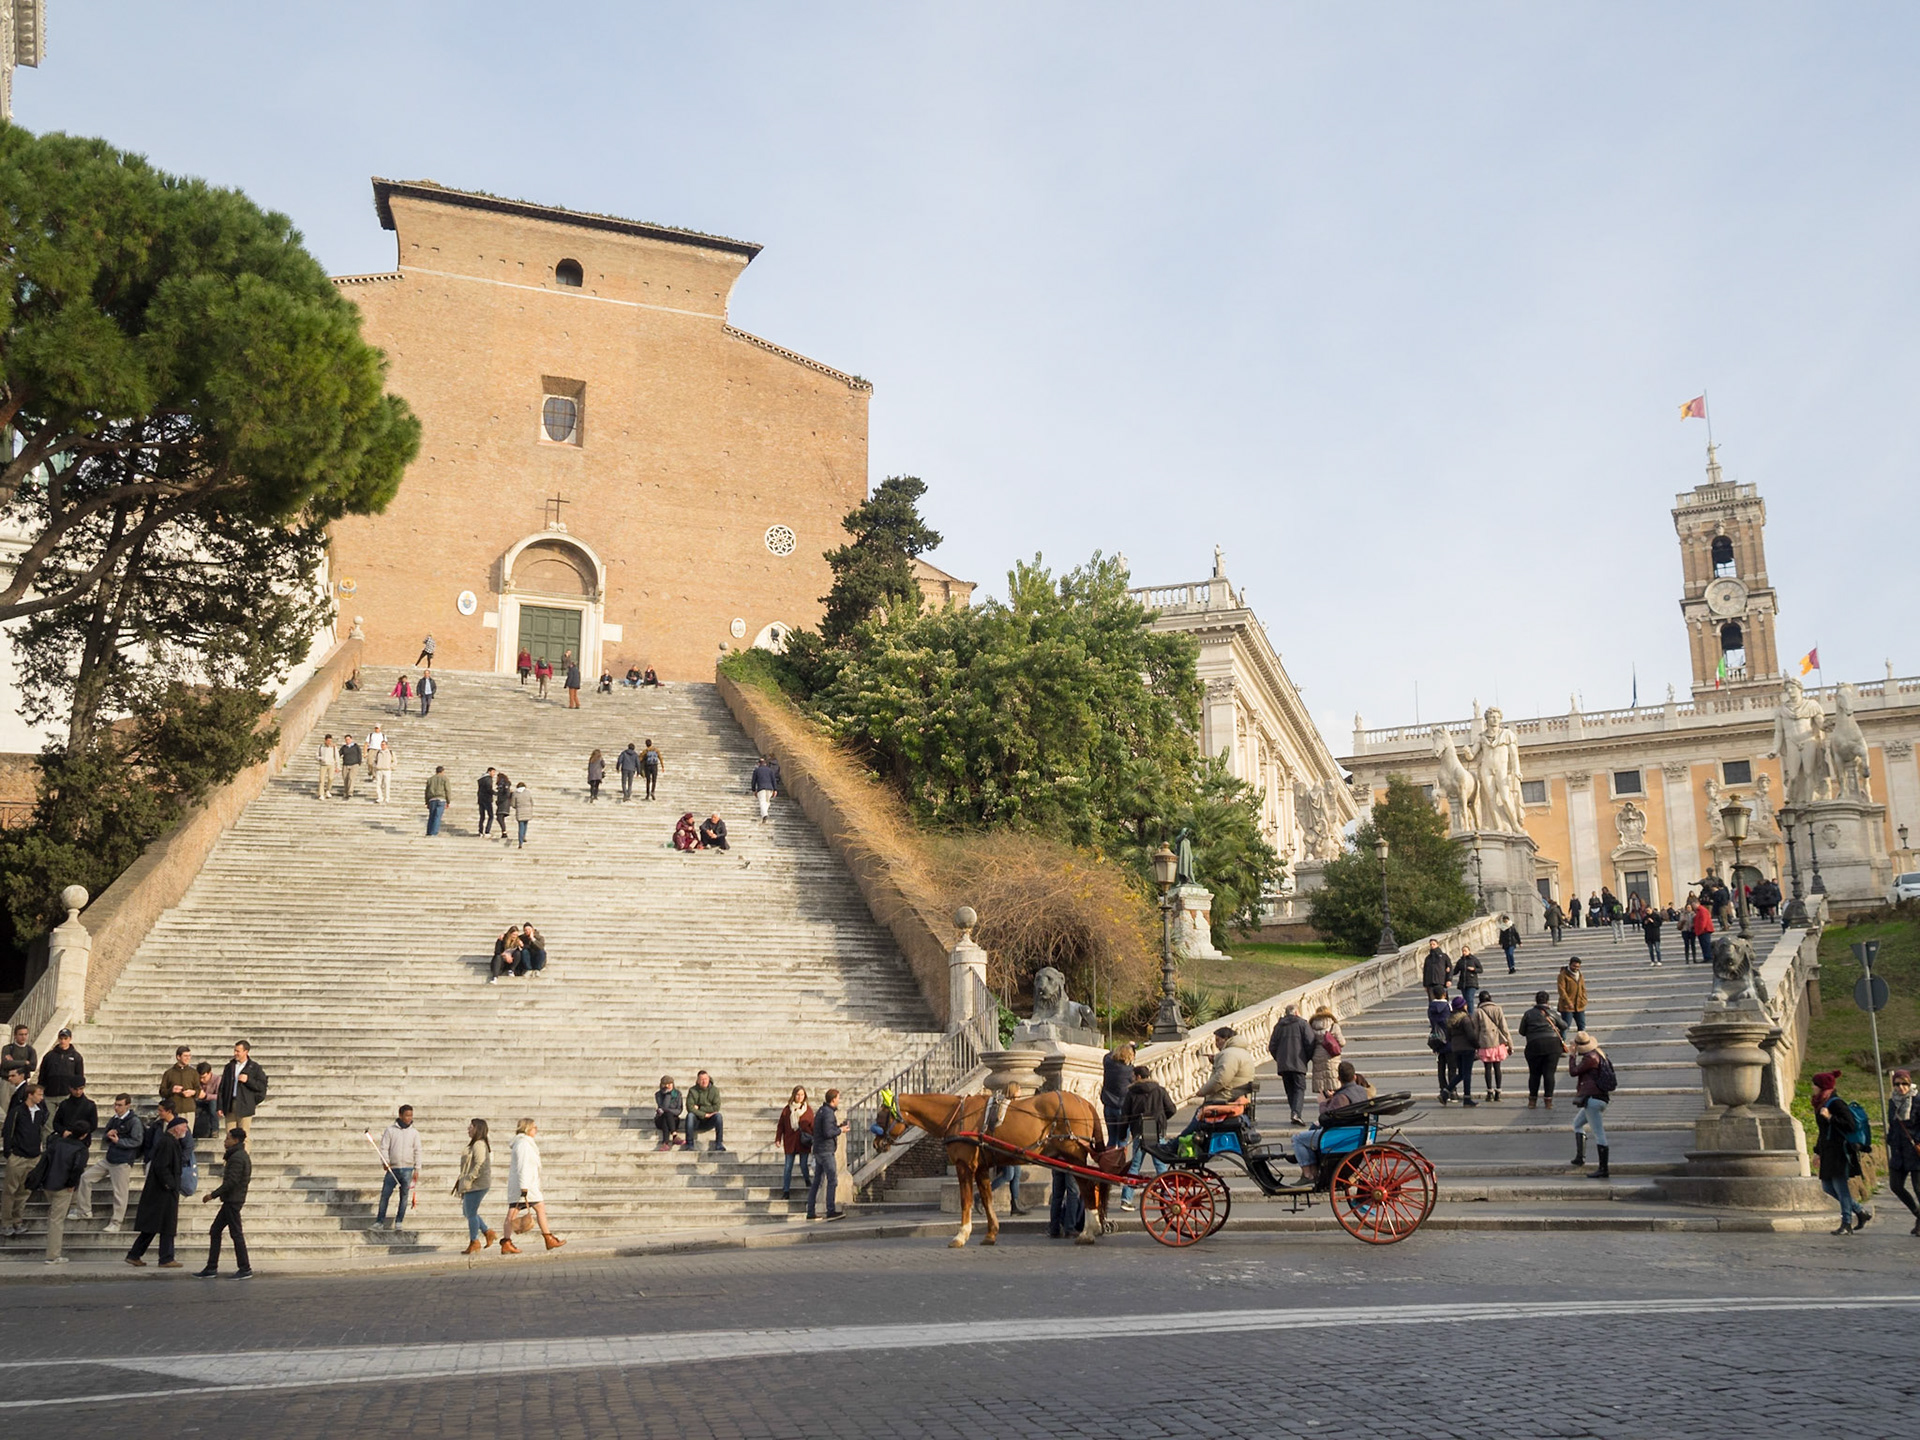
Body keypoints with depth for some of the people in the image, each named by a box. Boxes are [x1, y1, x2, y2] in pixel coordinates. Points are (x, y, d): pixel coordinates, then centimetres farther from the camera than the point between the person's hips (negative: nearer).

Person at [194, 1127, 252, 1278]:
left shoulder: (237, 1157, -16)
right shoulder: (243, 1156, 15)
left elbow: (231, 1181, -23)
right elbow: (246, 1179, 19)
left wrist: (213, 1194, -17)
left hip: (232, 1201, -10)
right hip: (232, 1200, 10)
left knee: (236, 1233, -5)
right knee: (214, 1231, 12)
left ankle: (245, 1269, 0)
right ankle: (211, 1268, 14)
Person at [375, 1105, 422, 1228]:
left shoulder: (414, 1133, 8)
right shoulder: (390, 1130, 4)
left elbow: (417, 1152, 7)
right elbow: (384, 1147, 1)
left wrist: (417, 1169, 1)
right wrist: (385, 1161, -14)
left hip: (407, 1169, 1)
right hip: (392, 1169, -1)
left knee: (404, 1196, 2)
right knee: (385, 1194, -2)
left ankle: (398, 1222, 9)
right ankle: (380, 1221, 8)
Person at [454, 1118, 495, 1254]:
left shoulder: (479, 1145, -17)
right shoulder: (474, 1144, 17)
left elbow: (480, 1165, -25)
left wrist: (468, 1180, -22)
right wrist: (461, 1180, 21)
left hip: (476, 1185, -11)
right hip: (474, 1185, 11)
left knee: (471, 1213, -3)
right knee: (467, 1212, 15)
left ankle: (474, 1242, 5)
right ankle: (487, 1232, 17)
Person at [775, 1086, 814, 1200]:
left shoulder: (808, 1109, 1)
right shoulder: (787, 1109, 2)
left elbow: (813, 1126, 4)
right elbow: (780, 1125, 5)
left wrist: (814, 1140, 2)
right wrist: (778, 1139, -1)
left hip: (804, 1143, 0)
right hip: (790, 1142, 1)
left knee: (804, 1165, 4)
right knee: (788, 1167, 2)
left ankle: (808, 1181, 35)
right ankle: (786, 1191, 8)